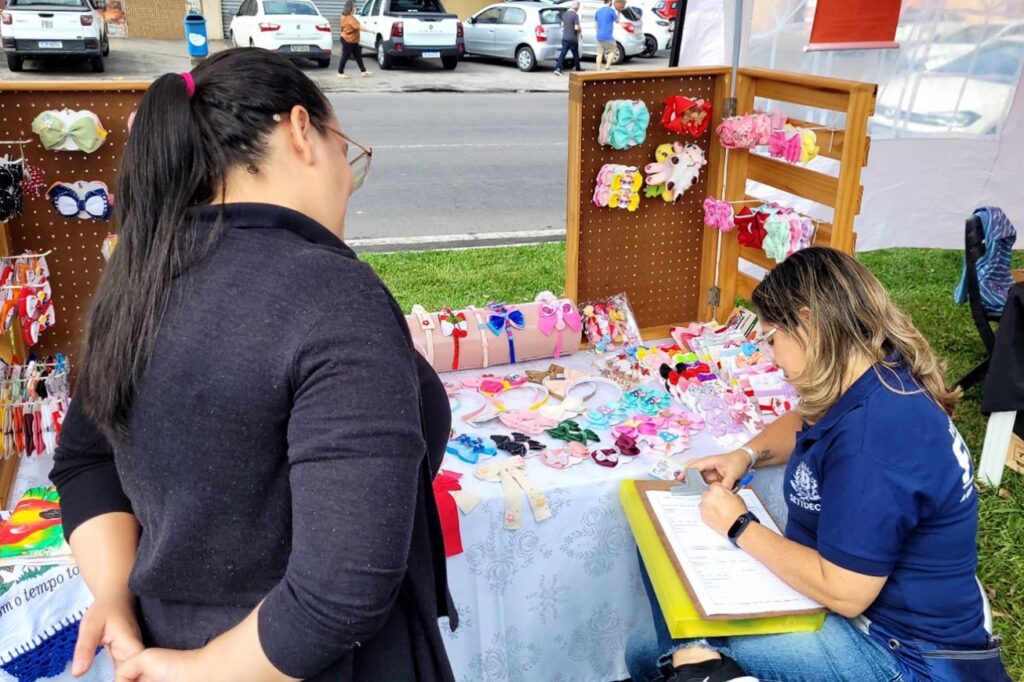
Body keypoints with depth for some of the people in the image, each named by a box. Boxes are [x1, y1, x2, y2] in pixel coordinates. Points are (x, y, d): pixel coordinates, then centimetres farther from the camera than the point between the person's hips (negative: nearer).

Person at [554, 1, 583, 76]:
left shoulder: (565, 14, 7)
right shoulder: (575, 15, -15)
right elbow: (576, 27, -20)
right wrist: (580, 29, 0)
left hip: (565, 38, 5)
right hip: (573, 39, -5)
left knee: (563, 53, 0)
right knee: (576, 54, 12)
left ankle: (558, 68, -15)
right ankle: (578, 69, 26)